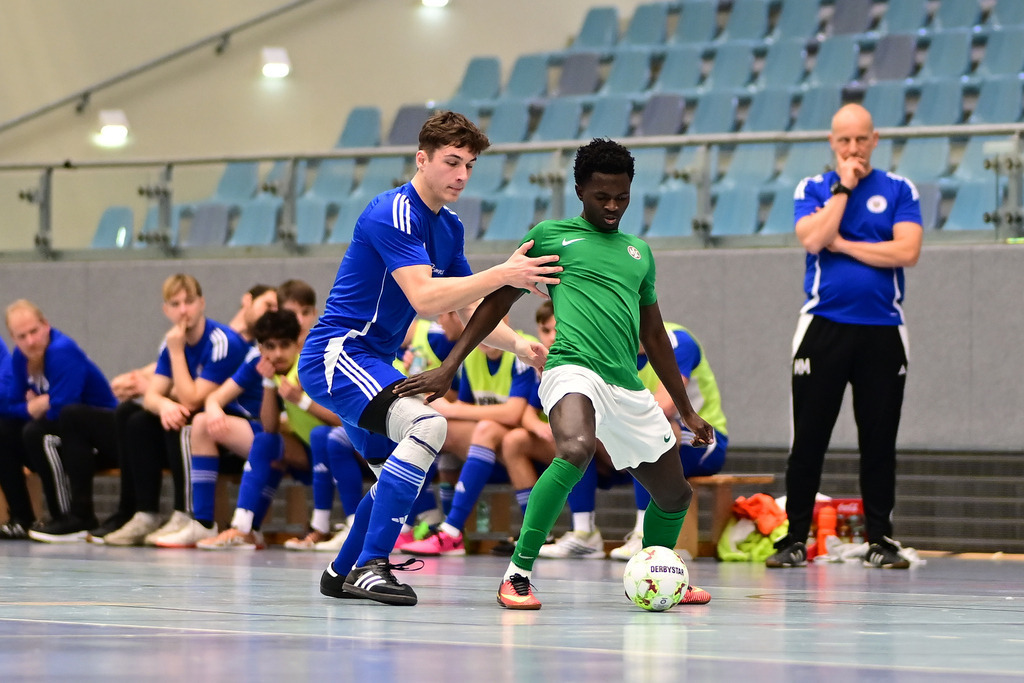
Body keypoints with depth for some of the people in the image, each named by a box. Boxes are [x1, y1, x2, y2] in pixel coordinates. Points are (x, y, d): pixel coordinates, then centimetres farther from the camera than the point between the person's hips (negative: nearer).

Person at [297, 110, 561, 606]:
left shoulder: (449, 229, 13)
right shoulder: (393, 213, -17)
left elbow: (469, 311, 14)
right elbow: (424, 298, -28)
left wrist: (517, 345, -4)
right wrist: (501, 275, -35)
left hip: (370, 363, 11)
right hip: (335, 354, -11)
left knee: (402, 469, 22)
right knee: (427, 425, -29)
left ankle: (341, 574, 36)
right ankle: (370, 566, -28)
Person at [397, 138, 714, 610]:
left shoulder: (639, 253, 23)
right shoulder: (551, 235, 9)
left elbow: (654, 336, 29)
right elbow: (498, 301, 9)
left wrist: (687, 411, 29)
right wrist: (449, 367, 1)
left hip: (629, 388, 6)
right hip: (573, 370, -6)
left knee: (675, 495, 11)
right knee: (575, 449, -37)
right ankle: (518, 573, -32)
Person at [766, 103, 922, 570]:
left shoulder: (899, 191, 6)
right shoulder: (812, 189, 7)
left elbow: (907, 251, -9)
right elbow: (812, 239, -12)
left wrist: (842, 243, -7)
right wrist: (844, 187, -8)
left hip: (882, 332, 0)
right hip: (823, 328, 0)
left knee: (879, 440, 3)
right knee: (808, 439, 0)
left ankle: (880, 540, 9)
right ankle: (794, 540, 6)